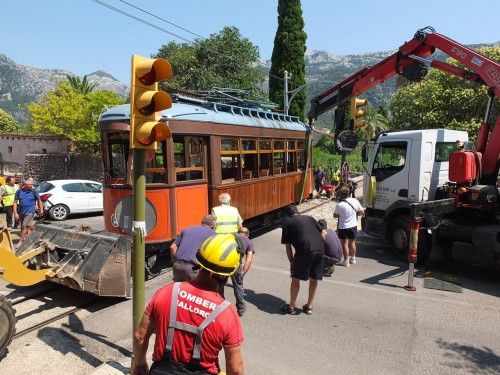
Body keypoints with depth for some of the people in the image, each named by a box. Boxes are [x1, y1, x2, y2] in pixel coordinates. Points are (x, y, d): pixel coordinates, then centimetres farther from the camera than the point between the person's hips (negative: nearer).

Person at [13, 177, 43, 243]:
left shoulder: (34, 191, -8)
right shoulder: (19, 191, -3)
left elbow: (39, 200, 4)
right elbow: (15, 202, 0)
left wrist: (41, 210, 5)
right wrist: (15, 213, -5)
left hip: (30, 212, -4)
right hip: (21, 212, 4)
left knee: (25, 227, -8)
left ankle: (20, 242, 0)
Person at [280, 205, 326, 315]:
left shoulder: (287, 222, 14)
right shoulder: (309, 218, 25)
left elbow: (288, 246, 13)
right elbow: (324, 233, 18)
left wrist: (292, 263, 20)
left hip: (304, 251, -4)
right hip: (320, 250, 4)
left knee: (296, 279, 13)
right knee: (314, 280, 19)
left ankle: (291, 307, 23)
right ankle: (309, 307, 31)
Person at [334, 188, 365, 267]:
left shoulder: (339, 205, -21)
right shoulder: (355, 201, -7)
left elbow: (335, 216, -7)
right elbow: (362, 212, 2)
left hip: (343, 227, -5)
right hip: (353, 226, 5)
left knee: (345, 244, 8)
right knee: (352, 243, 20)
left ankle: (346, 261, 16)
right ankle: (353, 259, 34)